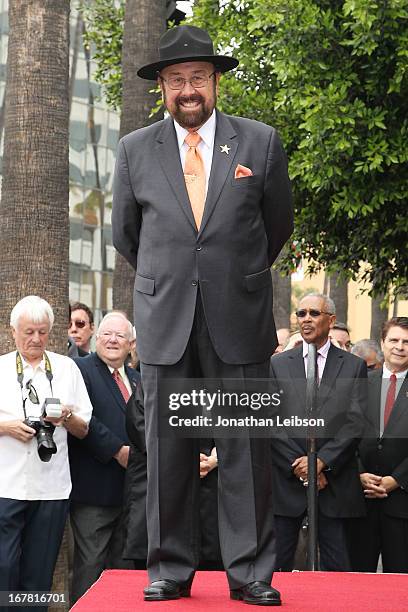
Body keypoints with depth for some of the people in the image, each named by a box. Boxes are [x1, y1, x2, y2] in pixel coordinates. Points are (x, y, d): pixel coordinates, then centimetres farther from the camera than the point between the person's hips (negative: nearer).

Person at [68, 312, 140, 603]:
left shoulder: (137, 380, 19)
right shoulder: (81, 369, -5)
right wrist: (117, 450, -20)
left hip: (130, 489, 7)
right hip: (94, 489, -7)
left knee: (124, 566, 12)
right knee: (90, 567, -4)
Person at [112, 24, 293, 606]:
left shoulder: (261, 142, 4)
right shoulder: (135, 150, 7)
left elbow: (278, 225, 16)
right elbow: (125, 233, 18)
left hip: (239, 320, -1)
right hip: (164, 320, 1)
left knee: (245, 449, 1)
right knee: (167, 449, 3)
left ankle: (249, 573, 8)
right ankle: (170, 569, 13)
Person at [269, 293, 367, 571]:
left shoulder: (354, 366, 8)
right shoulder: (278, 364, 10)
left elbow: (356, 423, -1)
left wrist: (321, 461, -11)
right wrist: (297, 466, -8)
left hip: (335, 482, 0)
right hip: (286, 480, 1)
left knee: (336, 569, 1)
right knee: (278, 565, 1)